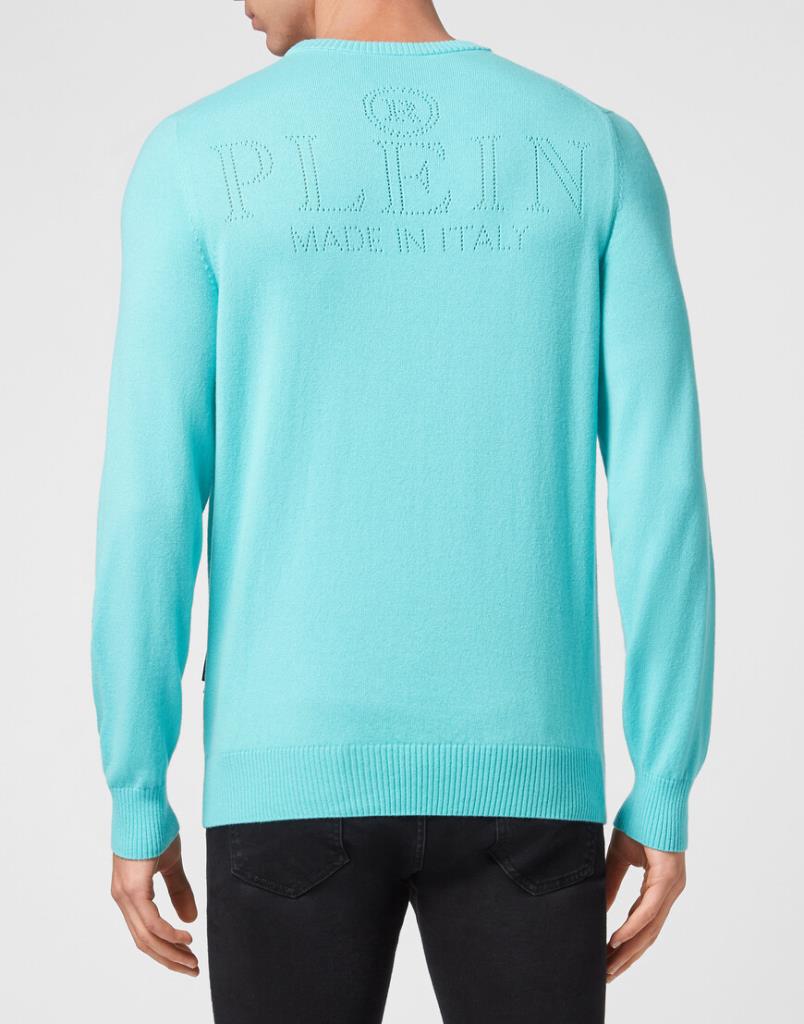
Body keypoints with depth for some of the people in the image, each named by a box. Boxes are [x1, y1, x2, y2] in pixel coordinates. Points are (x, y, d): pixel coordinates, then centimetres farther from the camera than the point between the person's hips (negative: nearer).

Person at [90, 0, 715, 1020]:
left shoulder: (196, 159, -1)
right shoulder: (599, 152, 3)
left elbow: (147, 503, -6)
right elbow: (665, 489, -3)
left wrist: (136, 802, 3)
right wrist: (663, 794, 3)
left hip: (291, 778, -1)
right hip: (520, 780, 1)